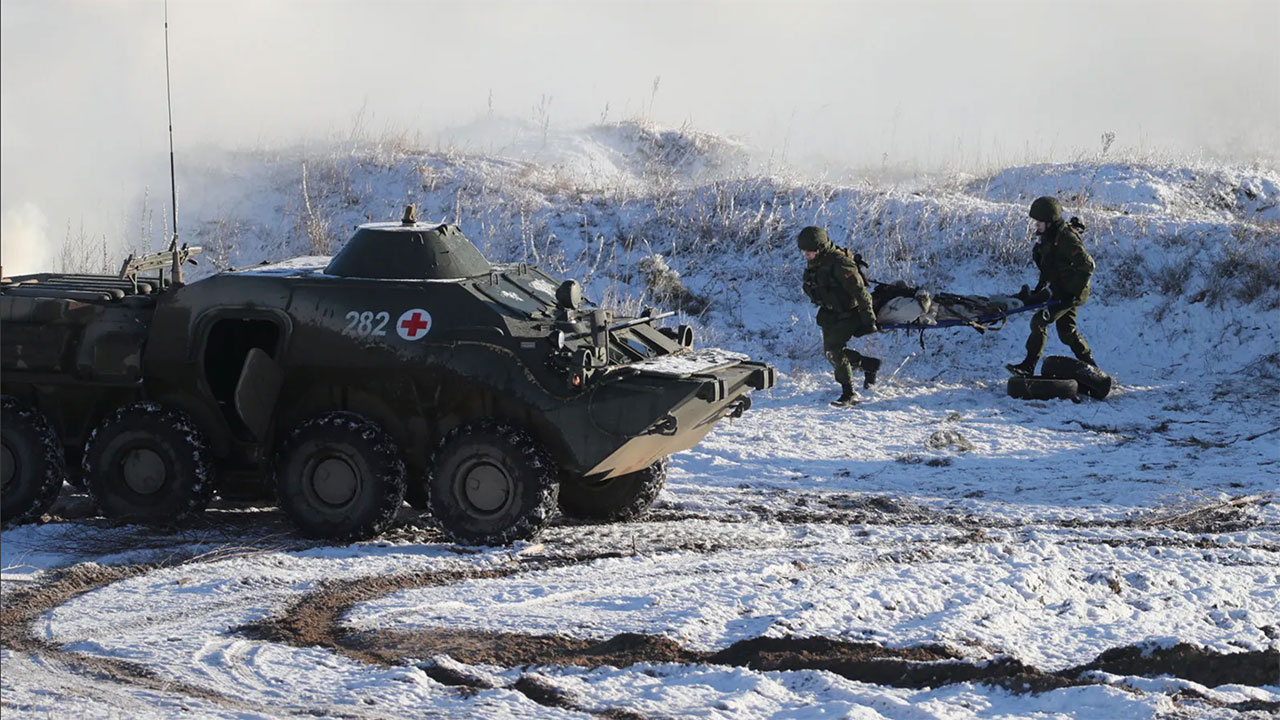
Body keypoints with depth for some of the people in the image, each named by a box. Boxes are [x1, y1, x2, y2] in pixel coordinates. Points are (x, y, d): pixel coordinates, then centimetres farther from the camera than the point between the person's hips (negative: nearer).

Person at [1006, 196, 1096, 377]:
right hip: (1061, 291, 10)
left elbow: (1087, 265, -24)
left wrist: (1074, 292, -23)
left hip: (1071, 292, -10)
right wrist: (1042, 284, 13)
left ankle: (1028, 366, -12)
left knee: (1039, 321, -15)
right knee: (1066, 330, 14)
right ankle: (1089, 366, 25)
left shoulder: (1066, 238, -22)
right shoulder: (1049, 236, 7)